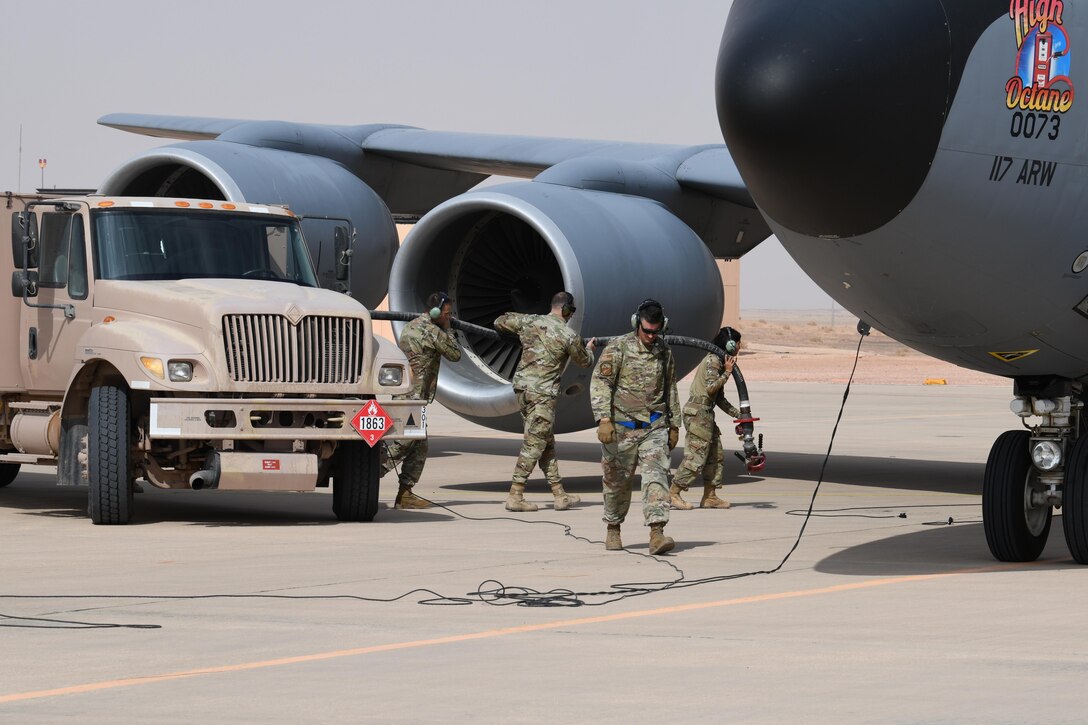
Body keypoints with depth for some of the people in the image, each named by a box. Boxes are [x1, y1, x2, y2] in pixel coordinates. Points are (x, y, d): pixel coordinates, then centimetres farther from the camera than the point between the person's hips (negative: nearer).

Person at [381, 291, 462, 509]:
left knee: (419, 447, 12)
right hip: (413, 396, -10)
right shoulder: (432, 332, -11)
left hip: (402, 392, 10)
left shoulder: (411, 327, 18)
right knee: (399, 445, -11)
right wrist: (447, 328, 7)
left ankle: (405, 494, 11)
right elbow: (455, 354, -2)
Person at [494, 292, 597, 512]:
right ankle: (515, 497, -6)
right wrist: (589, 349, 32)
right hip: (542, 392, -7)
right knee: (534, 443, -3)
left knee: (546, 442, 13)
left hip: (522, 385, 7)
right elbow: (585, 362, 9)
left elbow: (500, 322, 19)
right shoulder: (568, 336, -9)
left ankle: (559, 494, 18)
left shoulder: (529, 322, 4)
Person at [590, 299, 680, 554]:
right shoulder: (618, 347, -6)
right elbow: (600, 383, -9)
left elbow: (670, 390, 20)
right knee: (618, 480, 7)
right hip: (622, 426, -3)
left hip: (655, 426, 3)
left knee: (656, 475, -13)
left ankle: (657, 533, -22)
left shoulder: (664, 353, 10)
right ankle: (613, 530, 27)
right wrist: (603, 419, -18)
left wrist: (674, 425, 20)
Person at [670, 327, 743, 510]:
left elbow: (719, 398, 20)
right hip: (698, 412, -10)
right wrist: (727, 373, -12)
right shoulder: (713, 360, -11)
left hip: (706, 414, 10)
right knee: (696, 457, -10)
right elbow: (711, 388, -20)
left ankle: (710, 497, 14)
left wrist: (738, 414, 16)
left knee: (716, 455, 11)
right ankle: (673, 494, -6)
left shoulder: (719, 361, 19)